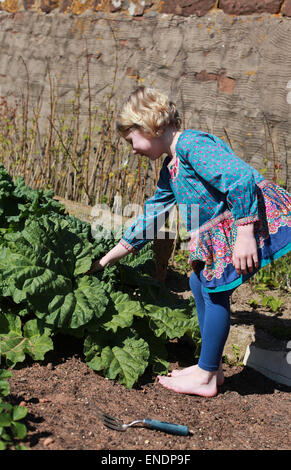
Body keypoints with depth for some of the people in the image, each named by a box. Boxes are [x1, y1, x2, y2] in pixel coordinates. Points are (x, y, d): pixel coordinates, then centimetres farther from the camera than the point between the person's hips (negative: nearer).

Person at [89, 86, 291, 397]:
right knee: (200, 282, 13)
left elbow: (240, 178, -27)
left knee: (215, 290, -6)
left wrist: (243, 233, -30)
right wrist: (107, 259, 28)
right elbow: (150, 218, 24)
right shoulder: (170, 170, 16)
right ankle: (211, 367, 24)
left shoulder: (191, 143, -16)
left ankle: (206, 377, 7)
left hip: (252, 219, -10)